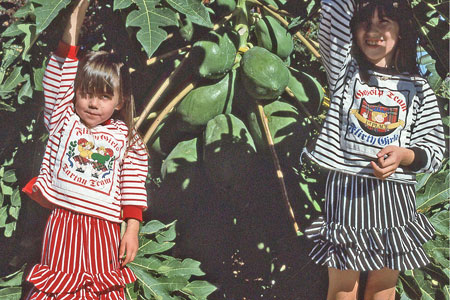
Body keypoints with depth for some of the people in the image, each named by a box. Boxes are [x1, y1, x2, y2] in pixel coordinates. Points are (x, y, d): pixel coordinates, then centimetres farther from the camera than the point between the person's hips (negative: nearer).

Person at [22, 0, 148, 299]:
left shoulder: (125, 138, 6)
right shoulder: (64, 120, 7)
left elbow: (133, 186, 4)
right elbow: (58, 83, -3)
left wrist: (132, 228, -3)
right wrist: (71, 36, -7)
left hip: (103, 227, 0)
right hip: (62, 221, 0)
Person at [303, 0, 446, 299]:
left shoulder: (417, 88, 8)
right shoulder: (346, 71, 4)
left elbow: (435, 148, 4)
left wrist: (404, 155, -15)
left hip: (396, 195, 2)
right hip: (346, 190, -2)